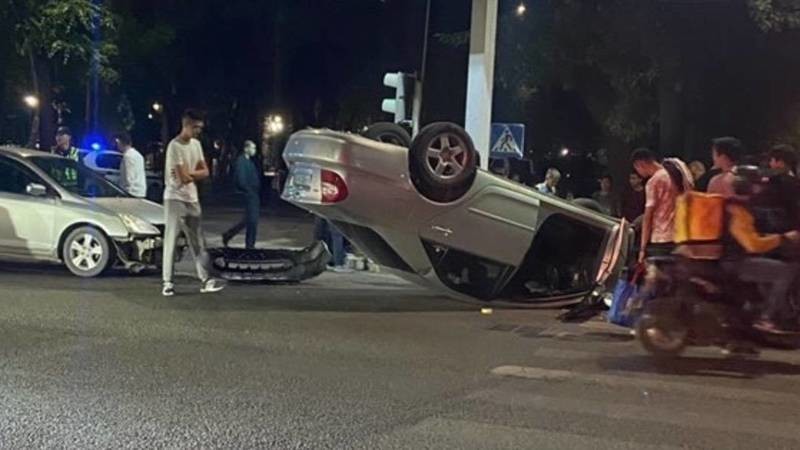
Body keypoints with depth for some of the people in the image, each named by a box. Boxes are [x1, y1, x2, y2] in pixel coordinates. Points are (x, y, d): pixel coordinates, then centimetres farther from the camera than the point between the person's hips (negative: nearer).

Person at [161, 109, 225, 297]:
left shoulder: (196, 144, 10)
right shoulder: (175, 146, -15)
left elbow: (205, 172, 5)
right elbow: (183, 178, -20)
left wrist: (189, 174, -12)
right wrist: (196, 174, 0)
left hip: (192, 199, 8)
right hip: (175, 199, -7)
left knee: (198, 241, 7)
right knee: (171, 240, -3)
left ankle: (205, 280, 9)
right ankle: (168, 282, 1)